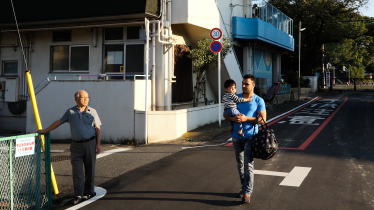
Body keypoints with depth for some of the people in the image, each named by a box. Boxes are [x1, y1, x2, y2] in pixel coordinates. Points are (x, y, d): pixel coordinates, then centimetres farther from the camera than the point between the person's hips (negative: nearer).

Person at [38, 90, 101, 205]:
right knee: (77, 171, -5)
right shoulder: (70, 112, 6)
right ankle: (78, 195, -3)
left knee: (90, 170, 5)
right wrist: (45, 131, 12)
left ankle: (89, 192, 17)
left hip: (90, 143, 0)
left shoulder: (92, 112, 5)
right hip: (76, 145, 0)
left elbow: (98, 129, 5)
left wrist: (98, 144, -2)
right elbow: (58, 122, 14)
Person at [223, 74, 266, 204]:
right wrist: (233, 119, -14)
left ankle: (247, 193, -10)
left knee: (248, 164, -11)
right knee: (240, 164, 13)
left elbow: (262, 119, -9)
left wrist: (246, 118, -19)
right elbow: (225, 114, 8)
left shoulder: (258, 101, -1)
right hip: (236, 136, 4)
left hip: (250, 136, -4)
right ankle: (243, 187, 26)